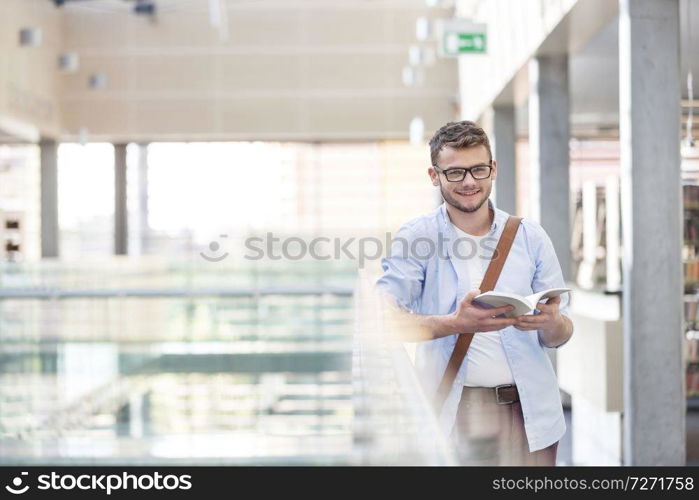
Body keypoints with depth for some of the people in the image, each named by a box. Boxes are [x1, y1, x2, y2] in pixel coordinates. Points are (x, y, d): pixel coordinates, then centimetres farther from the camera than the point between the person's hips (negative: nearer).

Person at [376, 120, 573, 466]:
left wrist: (550, 323, -16)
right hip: (453, 409, -2)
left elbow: (560, 335, 8)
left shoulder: (530, 237, 6)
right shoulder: (416, 237, -1)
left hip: (528, 411, 3)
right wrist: (456, 323, -27)